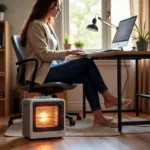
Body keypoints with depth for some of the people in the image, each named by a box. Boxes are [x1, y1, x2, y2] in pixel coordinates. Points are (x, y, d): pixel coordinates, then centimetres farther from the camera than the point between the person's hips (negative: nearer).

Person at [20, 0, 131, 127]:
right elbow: (44, 54, -17)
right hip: (42, 73, -8)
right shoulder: (36, 25, -9)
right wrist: (68, 52, -16)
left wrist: (68, 54, 2)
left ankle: (98, 117, -15)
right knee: (87, 63, -17)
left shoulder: (47, 25, 19)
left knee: (86, 77, -13)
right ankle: (108, 98, -7)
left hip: (50, 69, 8)